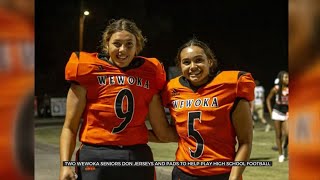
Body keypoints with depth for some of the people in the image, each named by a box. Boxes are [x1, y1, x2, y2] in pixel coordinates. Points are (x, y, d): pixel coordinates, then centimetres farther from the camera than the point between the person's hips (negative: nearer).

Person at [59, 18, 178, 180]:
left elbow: (162, 131, 6)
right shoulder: (89, 71, -2)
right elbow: (70, 127, -4)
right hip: (95, 158, -2)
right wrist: (65, 165, -15)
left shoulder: (149, 74, 6)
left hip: (138, 159, 3)